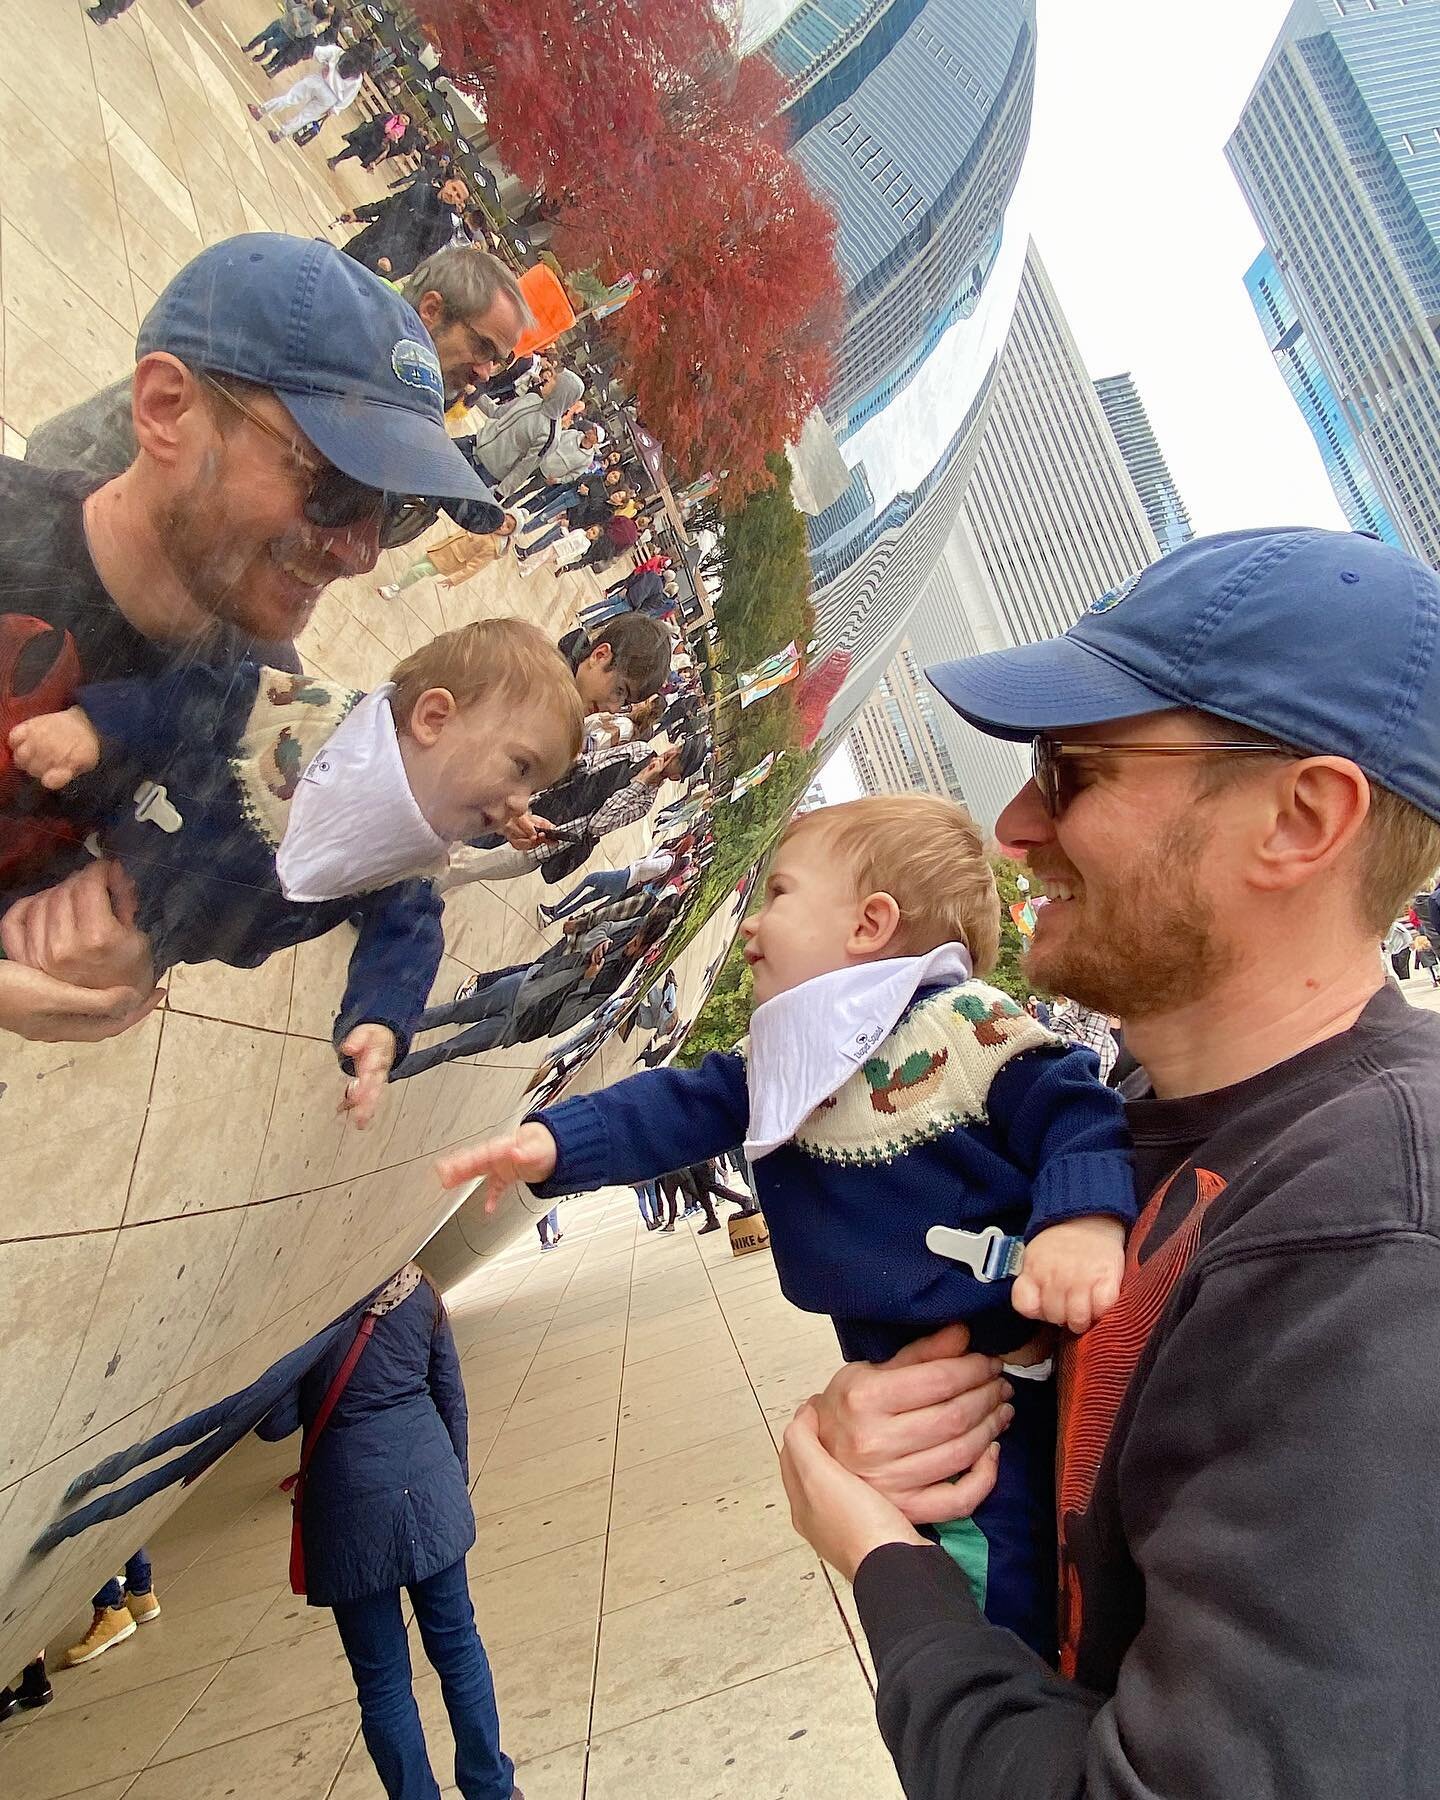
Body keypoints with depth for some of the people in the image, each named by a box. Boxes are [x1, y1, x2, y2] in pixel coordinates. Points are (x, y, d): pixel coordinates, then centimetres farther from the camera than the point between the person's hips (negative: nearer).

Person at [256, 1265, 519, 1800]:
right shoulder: (418, 1289, -1)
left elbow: (276, 1423, -10)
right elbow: (452, 1399, 6)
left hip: (355, 1509, -4)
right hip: (432, 1488, 4)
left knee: (382, 1682, 14)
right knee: (457, 1644, 20)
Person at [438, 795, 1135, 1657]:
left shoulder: (973, 1027, -17)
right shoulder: (785, 1065, 4)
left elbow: (1079, 1113, -18)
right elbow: (677, 1107, -1)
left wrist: (1086, 1217, -36)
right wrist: (555, 1141, -14)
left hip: (1010, 1374, -7)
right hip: (894, 1390, 7)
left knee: (1005, 1598, 0)